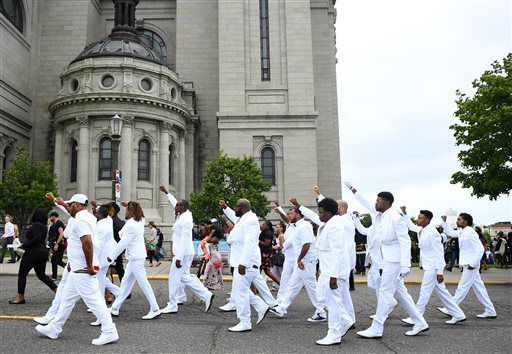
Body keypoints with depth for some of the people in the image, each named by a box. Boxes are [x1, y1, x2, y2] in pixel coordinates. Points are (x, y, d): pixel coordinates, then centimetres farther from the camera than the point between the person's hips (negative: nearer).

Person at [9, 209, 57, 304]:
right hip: (43, 251, 9)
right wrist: (26, 244, 14)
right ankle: (57, 290, 3)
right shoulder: (43, 226, 14)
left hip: (33, 252, -9)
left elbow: (36, 239, -25)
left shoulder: (36, 225, -14)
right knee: (41, 275, 14)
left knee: (22, 274, 4)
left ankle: (20, 297, 10)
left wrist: (24, 245, -15)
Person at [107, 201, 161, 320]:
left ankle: (155, 310, -2)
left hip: (135, 257, -10)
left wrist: (111, 256, -11)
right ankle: (115, 308, 23)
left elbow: (123, 243, -18)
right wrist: (129, 204, 28)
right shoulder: (140, 221, 7)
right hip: (135, 256, 10)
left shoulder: (130, 225, -18)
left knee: (143, 283, -6)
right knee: (126, 282, 14)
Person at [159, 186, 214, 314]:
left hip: (183, 254, -10)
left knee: (174, 277, 0)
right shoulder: (184, 215, 9)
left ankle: (172, 306, 10)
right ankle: (206, 295, 14)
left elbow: (184, 241, -24)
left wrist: (179, 258, -25)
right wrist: (166, 192, 37)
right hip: (183, 253, 10)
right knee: (184, 277, 14)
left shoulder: (185, 220, -18)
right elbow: (174, 203, 29)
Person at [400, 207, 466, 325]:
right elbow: (411, 226, 26)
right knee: (442, 292, 15)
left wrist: (439, 272, -22)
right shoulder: (421, 230, 4)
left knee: (425, 292, -3)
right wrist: (404, 213, 18)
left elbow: (439, 253, -21)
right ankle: (458, 315, 24)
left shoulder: (432, 233, -21)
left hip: (433, 267, -9)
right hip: (429, 266, 9)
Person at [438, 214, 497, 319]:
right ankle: (490, 311, 20)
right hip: (468, 265, 9)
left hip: (471, 265, -9)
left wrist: (473, 264, -22)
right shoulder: (462, 232, 8)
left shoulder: (470, 233, -18)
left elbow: (480, 249, -21)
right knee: (479, 288, 13)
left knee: (462, 287, -2)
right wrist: (444, 222, 10)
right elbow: (450, 233, 22)